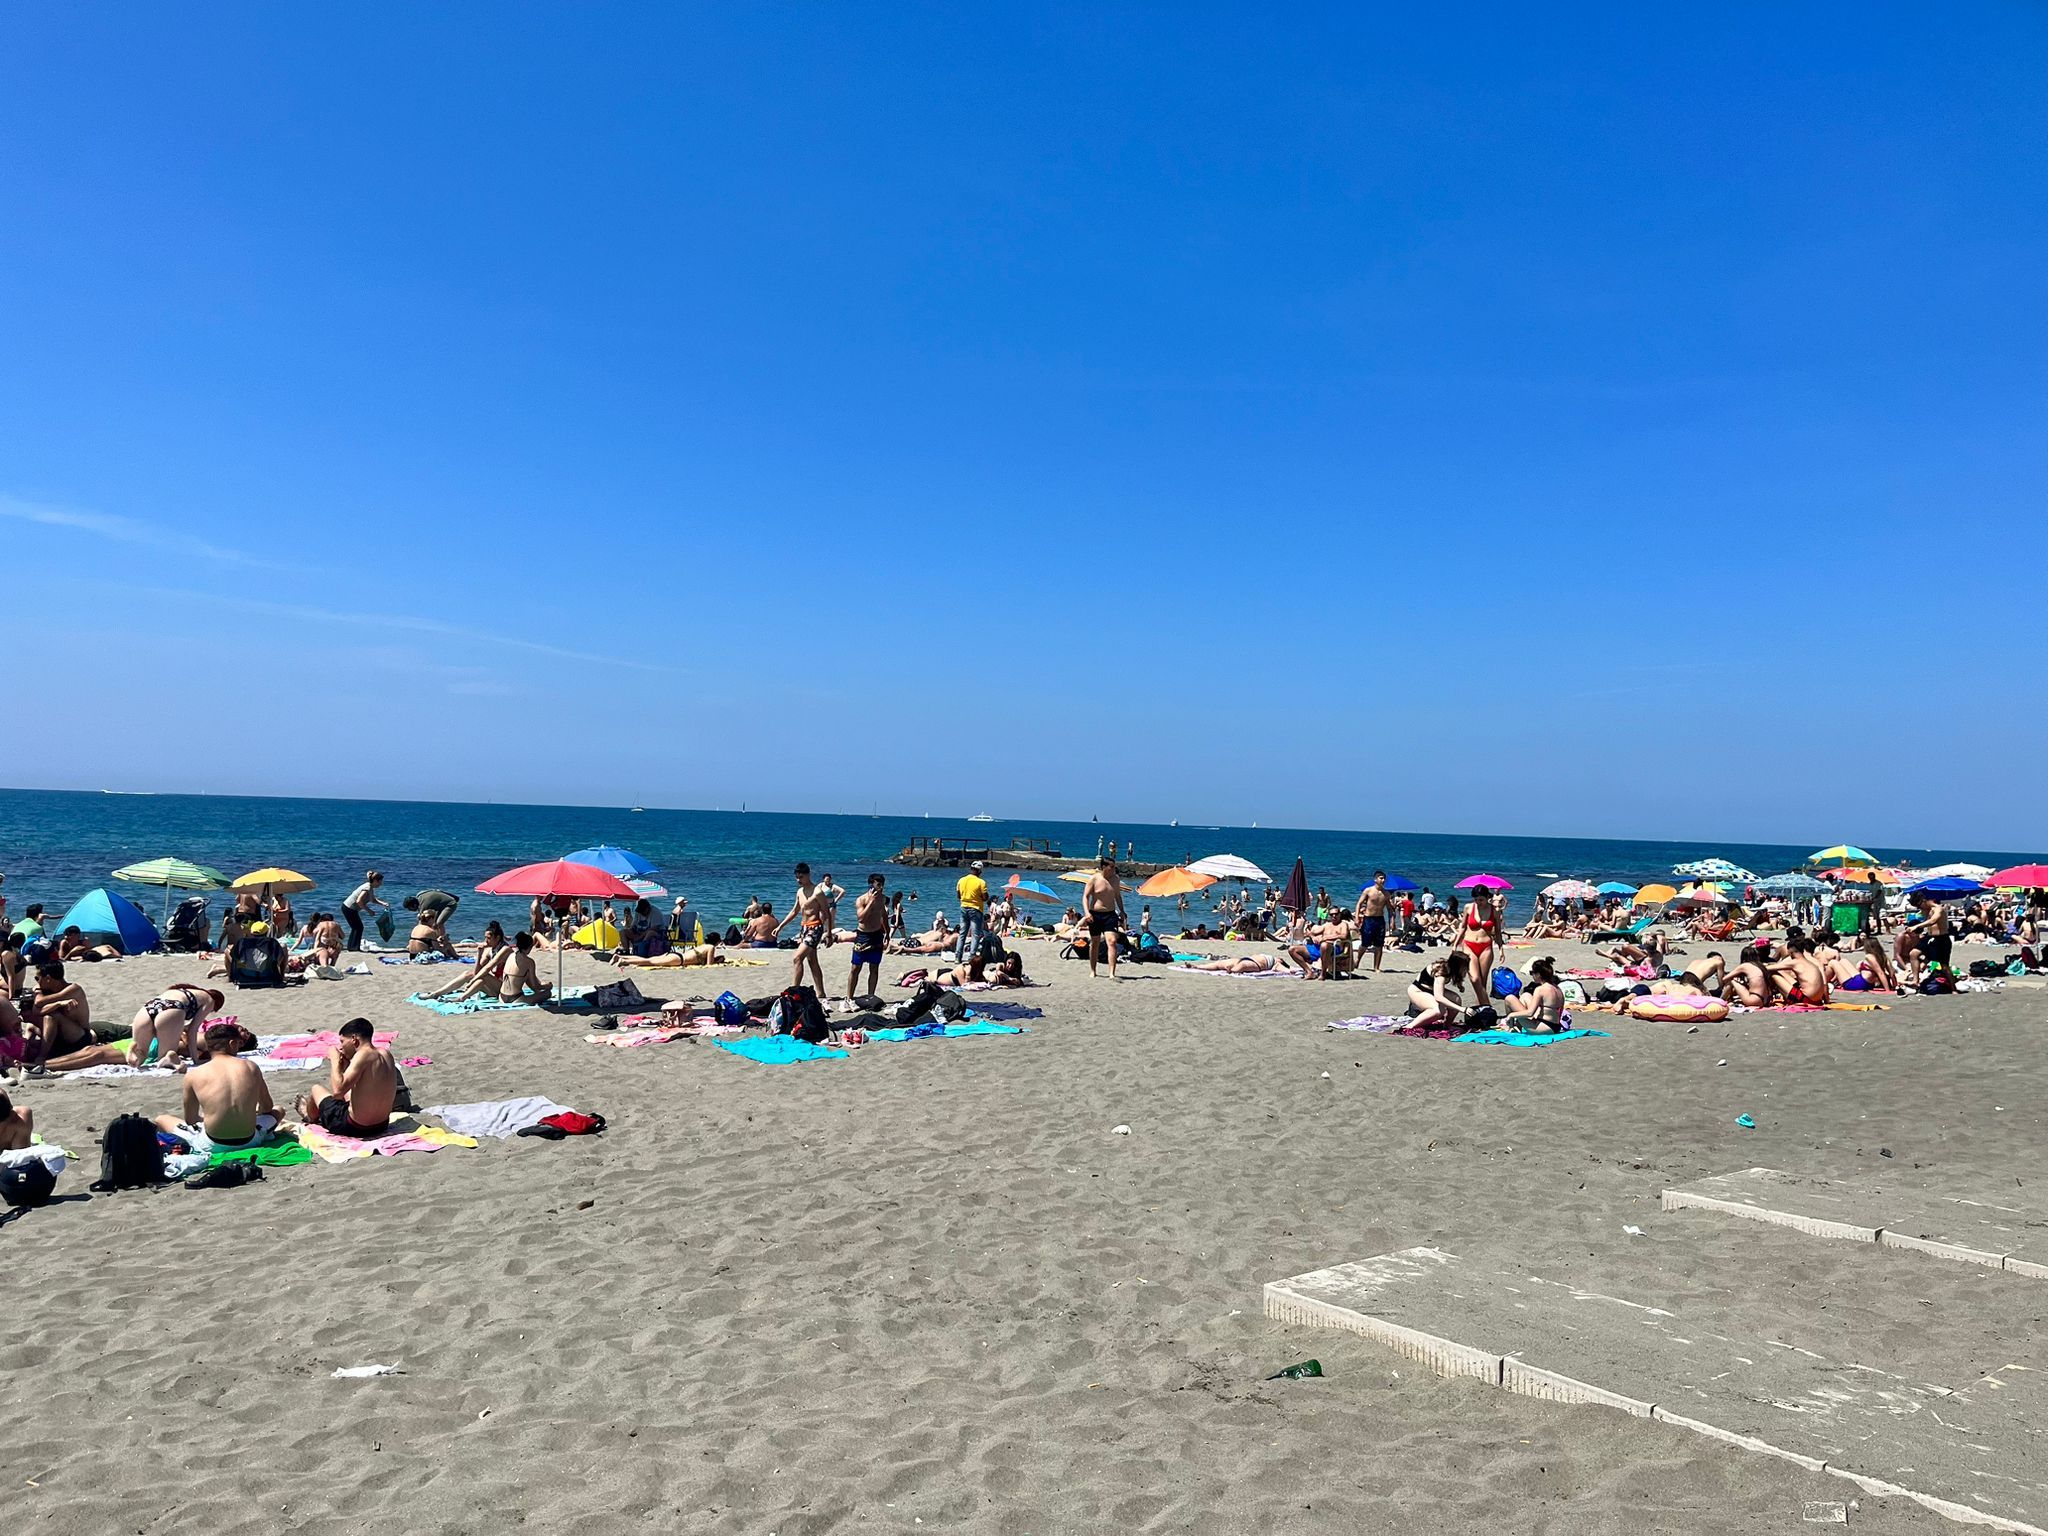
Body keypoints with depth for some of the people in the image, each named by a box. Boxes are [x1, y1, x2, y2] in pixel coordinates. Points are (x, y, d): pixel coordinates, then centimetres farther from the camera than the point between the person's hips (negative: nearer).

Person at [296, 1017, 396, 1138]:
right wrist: (347, 1065, 10)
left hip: (355, 1128, -7)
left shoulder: (363, 1055, -22)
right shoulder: (386, 1054, 2)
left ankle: (311, 1118, 46)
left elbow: (338, 1091, -27)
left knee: (316, 1090, 17)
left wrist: (335, 1060, -15)